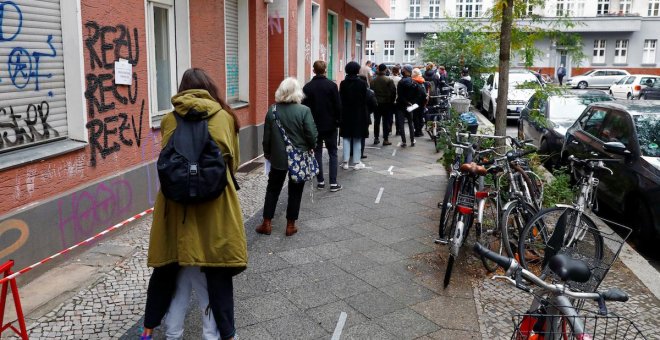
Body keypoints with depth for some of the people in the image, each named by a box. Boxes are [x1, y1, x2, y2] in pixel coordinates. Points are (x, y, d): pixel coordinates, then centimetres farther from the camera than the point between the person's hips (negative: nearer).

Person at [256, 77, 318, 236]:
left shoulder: (272, 110, -5)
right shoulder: (304, 110, -15)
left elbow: (267, 136, 2)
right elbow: (312, 135, -13)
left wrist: (267, 153, 16)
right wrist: (311, 147, 8)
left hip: (278, 157, 2)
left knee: (273, 189, 15)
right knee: (295, 192, 10)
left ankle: (267, 223, 19)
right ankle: (291, 225, 17)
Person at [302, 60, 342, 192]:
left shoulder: (307, 87, -3)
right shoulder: (332, 85, -9)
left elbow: (304, 107, -1)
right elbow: (338, 106, -8)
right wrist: (338, 120, 5)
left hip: (314, 125, 2)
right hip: (330, 125, -2)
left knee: (317, 153, 10)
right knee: (332, 153, 5)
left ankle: (320, 181, 12)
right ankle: (333, 183, 2)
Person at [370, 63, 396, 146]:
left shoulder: (373, 80, -2)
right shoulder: (389, 80, -11)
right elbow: (393, 92, -11)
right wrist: (392, 101, 2)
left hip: (376, 103, 3)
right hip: (386, 103, -3)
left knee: (376, 121, 12)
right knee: (386, 121, 3)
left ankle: (376, 138, 15)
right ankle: (385, 139, 2)